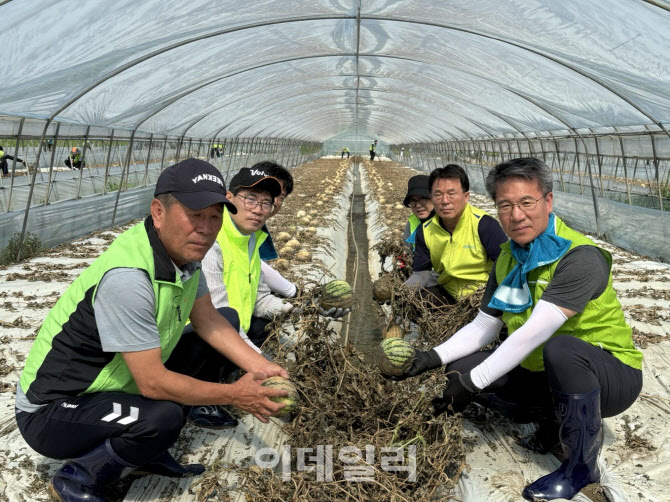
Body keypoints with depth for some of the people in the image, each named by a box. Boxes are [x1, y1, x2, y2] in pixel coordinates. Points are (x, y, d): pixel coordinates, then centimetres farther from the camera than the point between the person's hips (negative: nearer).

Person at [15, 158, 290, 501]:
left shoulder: (185, 250, -7)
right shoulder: (128, 276, -33)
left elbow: (208, 322, 2)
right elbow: (152, 382, -29)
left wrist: (262, 368, -9)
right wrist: (234, 395, -19)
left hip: (119, 385, 9)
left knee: (210, 348, 3)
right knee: (164, 417, -32)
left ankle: (147, 452, 11)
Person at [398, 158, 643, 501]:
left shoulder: (580, 257, -24)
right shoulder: (507, 260, 1)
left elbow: (535, 331, -32)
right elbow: (484, 326, 3)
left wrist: (473, 382, -29)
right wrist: (436, 357, -13)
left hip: (611, 375, -6)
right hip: (543, 374, 7)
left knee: (560, 347, -39)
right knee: (461, 367, -10)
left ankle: (582, 465, -14)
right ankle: (553, 422, 7)